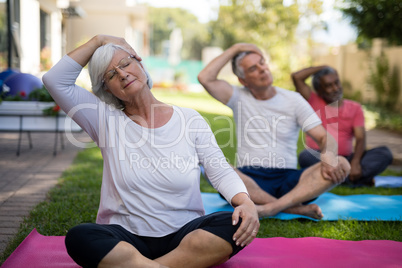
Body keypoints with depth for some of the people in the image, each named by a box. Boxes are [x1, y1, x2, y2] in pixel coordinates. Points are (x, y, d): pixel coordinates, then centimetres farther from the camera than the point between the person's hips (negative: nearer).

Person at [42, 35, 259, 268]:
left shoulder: (190, 120, 4)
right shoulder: (107, 120, 4)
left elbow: (221, 172, -2)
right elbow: (55, 80, -4)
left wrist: (245, 201, -21)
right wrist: (98, 41, 0)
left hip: (184, 235, 1)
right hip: (126, 237, -1)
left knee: (237, 225, -29)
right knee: (79, 237, -32)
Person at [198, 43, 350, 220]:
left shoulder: (293, 100, 10)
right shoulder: (239, 98, 9)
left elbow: (325, 137, 3)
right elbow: (205, 78, -7)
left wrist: (329, 155, -21)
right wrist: (235, 49, 1)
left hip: (288, 180, 2)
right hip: (250, 178, -1)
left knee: (341, 165, -23)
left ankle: (273, 206, -37)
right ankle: (296, 208, -30)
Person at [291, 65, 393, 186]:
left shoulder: (354, 108, 12)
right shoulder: (313, 102, 8)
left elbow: (360, 138, -1)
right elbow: (296, 77, -5)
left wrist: (355, 162, -19)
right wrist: (322, 67, 7)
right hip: (318, 159, -1)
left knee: (385, 153, -18)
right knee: (305, 157, -36)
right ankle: (356, 178, -23)